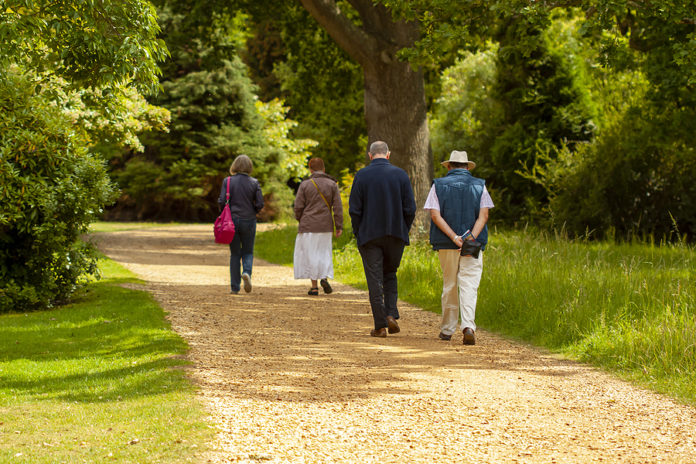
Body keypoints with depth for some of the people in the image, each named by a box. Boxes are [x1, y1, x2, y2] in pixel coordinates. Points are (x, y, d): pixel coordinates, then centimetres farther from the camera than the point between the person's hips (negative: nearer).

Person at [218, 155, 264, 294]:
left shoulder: (227, 181, -4)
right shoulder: (254, 183, -4)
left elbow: (221, 201, -8)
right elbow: (260, 204, -6)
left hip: (232, 220, 0)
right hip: (249, 221, 0)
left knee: (235, 254, 10)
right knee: (248, 252, 14)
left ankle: (235, 287, 8)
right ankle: (247, 272, -17)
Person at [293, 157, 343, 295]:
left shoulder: (305, 184, -4)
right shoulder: (332, 184, 1)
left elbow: (298, 206, -5)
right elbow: (338, 207, -3)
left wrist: (300, 220, 14)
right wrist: (339, 227, 0)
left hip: (308, 226, -2)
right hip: (325, 227, 2)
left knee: (310, 254, 6)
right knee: (324, 253, 18)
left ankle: (314, 286, 4)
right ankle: (325, 277, -5)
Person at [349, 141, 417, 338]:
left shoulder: (361, 176, -5)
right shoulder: (400, 175, -1)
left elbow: (354, 209, -6)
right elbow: (410, 208, -2)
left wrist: (358, 233, 5)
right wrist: (403, 231, 10)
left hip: (369, 235, -2)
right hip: (396, 235, 2)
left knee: (374, 280, 2)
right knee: (390, 274, 18)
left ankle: (380, 325, 0)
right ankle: (391, 314, 2)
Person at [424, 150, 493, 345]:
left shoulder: (438, 185, 4)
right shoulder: (479, 186, 6)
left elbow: (435, 215, -8)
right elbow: (483, 215, -6)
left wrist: (455, 238, -14)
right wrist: (471, 238, -15)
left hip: (446, 245, 1)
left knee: (449, 285, 13)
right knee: (469, 286, -5)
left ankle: (447, 329, 19)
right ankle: (468, 326, -24)